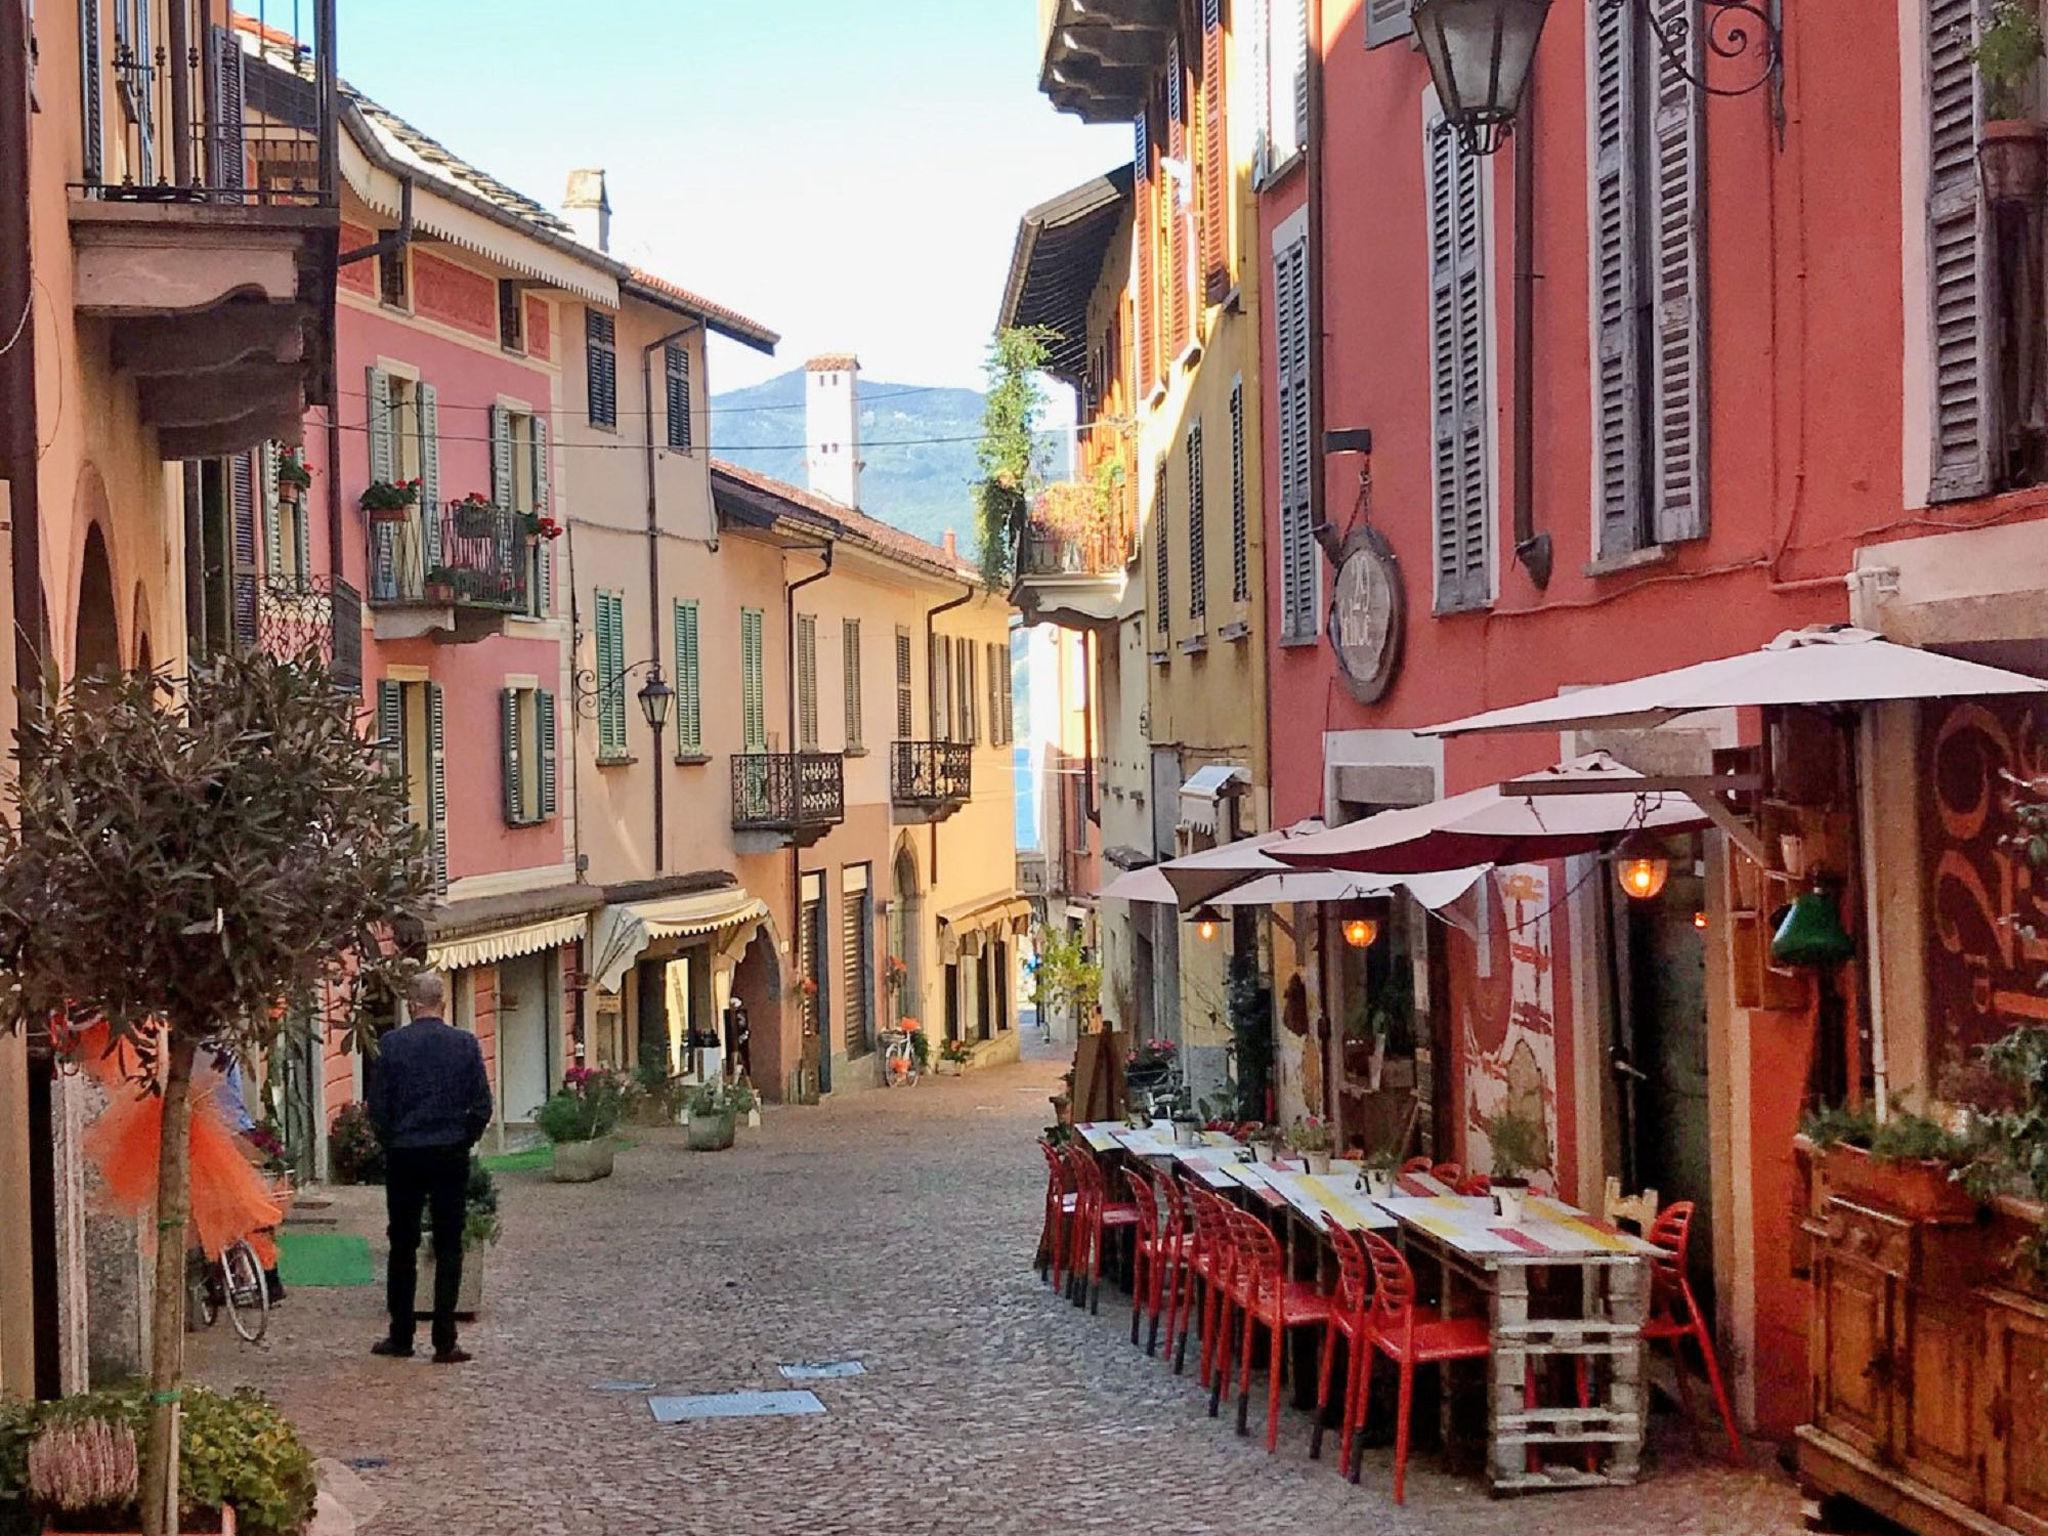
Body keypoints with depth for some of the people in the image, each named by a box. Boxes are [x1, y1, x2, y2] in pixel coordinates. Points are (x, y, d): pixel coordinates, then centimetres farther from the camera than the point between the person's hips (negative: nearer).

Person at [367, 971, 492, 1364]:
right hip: (451, 1155, 0)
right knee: (448, 1249, 4)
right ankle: (444, 1342, 1)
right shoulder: (465, 1043, -4)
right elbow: (482, 1106, -3)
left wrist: (391, 1141, 11)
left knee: (403, 1247, 10)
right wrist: (463, 1140, 10)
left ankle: (401, 1336, 14)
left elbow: (377, 1105, -4)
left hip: (403, 1155, 0)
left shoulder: (392, 1044, -6)